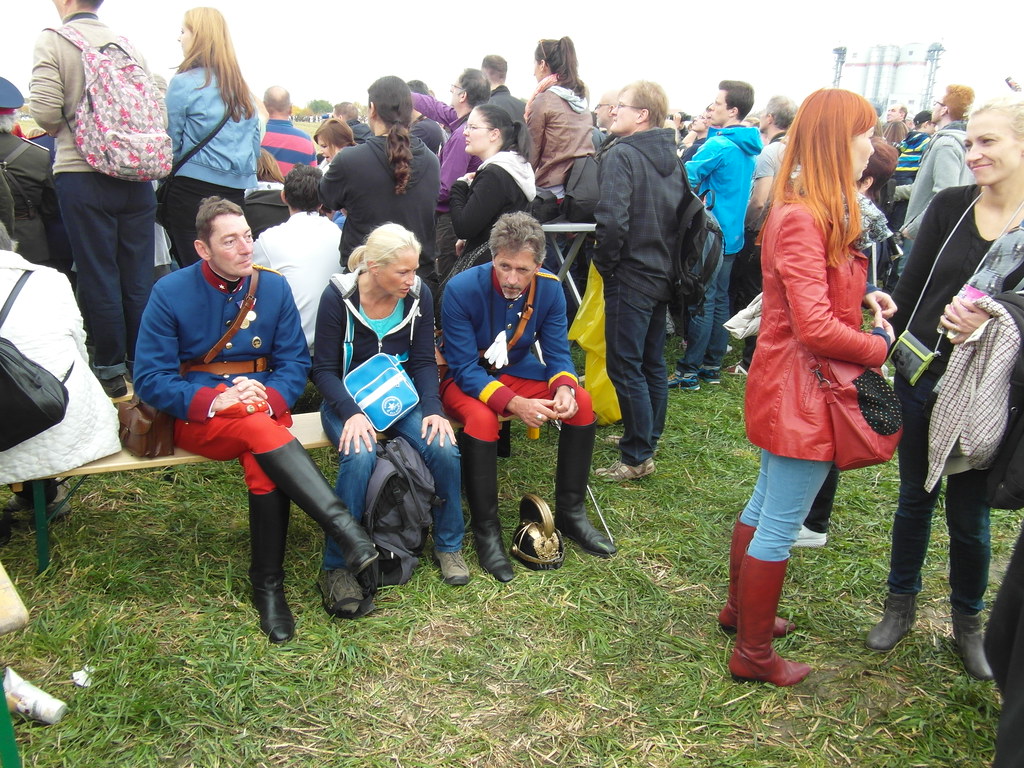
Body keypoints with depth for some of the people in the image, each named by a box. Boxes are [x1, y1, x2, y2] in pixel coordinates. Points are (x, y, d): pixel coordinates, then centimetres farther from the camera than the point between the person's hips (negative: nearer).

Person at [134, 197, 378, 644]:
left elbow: (295, 363, 5)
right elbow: (150, 379, -5)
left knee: (263, 465, -31)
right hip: (196, 418, -2)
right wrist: (214, 401, -20)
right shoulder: (171, 293, -3)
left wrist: (268, 397, -17)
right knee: (260, 430, -35)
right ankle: (346, 531, -39)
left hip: (264, 406, 2)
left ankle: (268, 585, -16)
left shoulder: (274, 287, 4)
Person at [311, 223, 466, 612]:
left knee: (444, 448, -25)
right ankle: (336, 567, -18)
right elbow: (324, 369, -10)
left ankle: (448, 544, -1)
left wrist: (433, 408, -16)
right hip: (348, 399, -3)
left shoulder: (418, 294, -5)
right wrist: (352, 412, -27)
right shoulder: (338, 297, -14)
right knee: (360, 456, -34)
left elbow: (424, 361, 1)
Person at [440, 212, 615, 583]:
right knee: (481, 418, -36)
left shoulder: (549, 288, -12)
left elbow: (558, 353, -6)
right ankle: (485, 530, -20)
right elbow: (466, 369, -25)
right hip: (464, 379, -4)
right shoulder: (462, 289, -25)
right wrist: (513, 404, -39)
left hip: (518, 371, 4)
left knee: (582, 401, -18)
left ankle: (570, 512, -3)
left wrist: (563, 388, -30)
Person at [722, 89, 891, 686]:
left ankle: (741, 609, 42)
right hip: (802, 394, -11)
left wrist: (862, 298, -1)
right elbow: (815, 328, -26)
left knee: (766, 503, 23)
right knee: (780, 529, 2)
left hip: (791, 390, 11)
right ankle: (754, 654, 19)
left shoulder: (817, 214, 10)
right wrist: (878, 346, -11)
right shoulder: (801, 219, -22)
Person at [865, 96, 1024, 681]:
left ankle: (969, 620, 34)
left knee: (968, 515, 10)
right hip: (920, 377, 2)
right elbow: (912, 286, 3)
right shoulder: (949, 206, -1)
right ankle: (902, 604, 36)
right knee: (915, 498, 16)